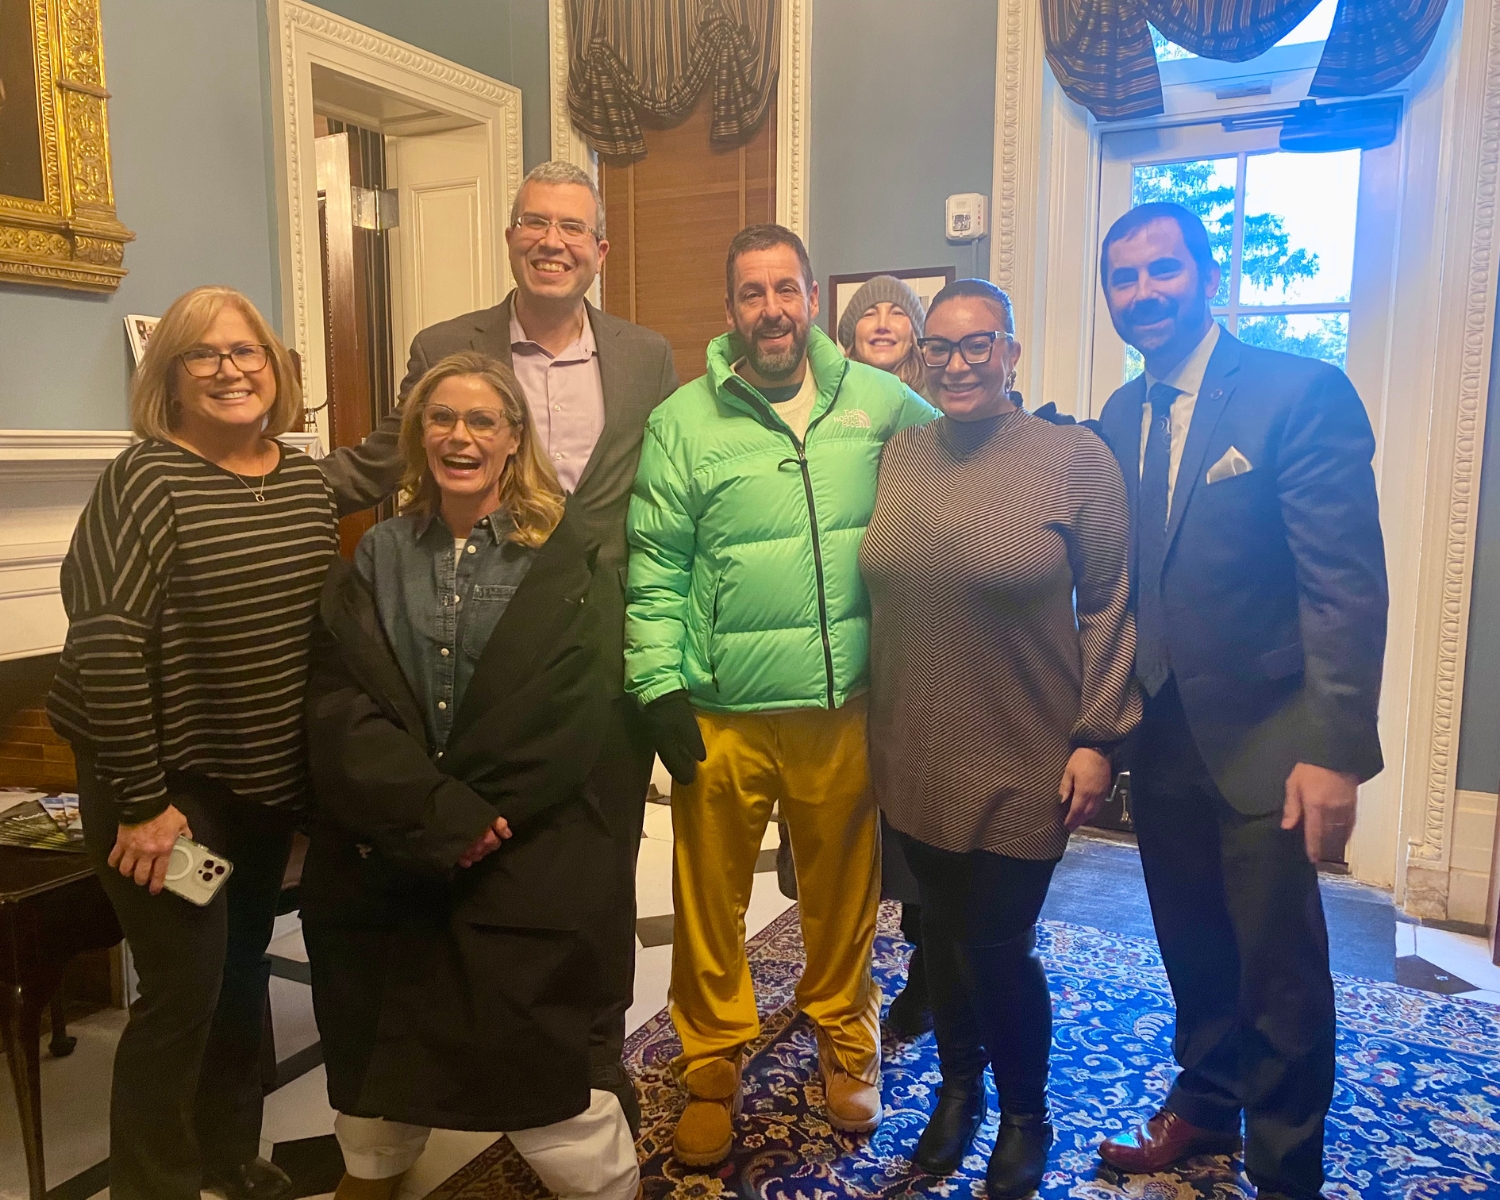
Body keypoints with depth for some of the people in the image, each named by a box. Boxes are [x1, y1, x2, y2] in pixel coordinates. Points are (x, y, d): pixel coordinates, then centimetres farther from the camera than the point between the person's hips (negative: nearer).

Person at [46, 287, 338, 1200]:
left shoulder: (309, 480, 3)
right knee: (186, 988, 1)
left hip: (272, 780, 6)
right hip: (171, 782, -6)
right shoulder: (148, 480, -15)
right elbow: (104, 645, -21)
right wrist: (141, 802, -20)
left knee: (244, 968, 19)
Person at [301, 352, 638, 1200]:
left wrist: (480, 821, -15)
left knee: (541, 1070, 1)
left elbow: (568, 713, -9)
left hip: (524, 864, -3)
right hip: (382, 861, 3)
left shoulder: (561, 559, -1)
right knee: (379, 1062, 18)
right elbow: (340, 711, -4)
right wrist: (439, 817, -17)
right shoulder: (376, 561, 7)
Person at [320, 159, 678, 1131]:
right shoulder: (444, 349, 3)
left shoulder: (648, 358, 5)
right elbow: (379, 466, 6)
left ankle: (600, 1051, 34)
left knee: (605, 867, 12)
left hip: (610, 661, 1)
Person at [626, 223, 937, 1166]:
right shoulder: (682, 422, -2)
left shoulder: (882, 403, 3)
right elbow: (654, 570, -3)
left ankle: (846, 1036, 42)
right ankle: (713, 1062, 34)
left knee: (844, 888, 18)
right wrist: (660, 687, -9)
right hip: (723, 713, -1)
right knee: (710, 896, 11)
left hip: (848, 707, 2)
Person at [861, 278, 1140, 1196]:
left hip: (1023, 765, -4)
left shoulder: (1075, 458, -8)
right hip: (914, 758, 4)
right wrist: (872, 723, 9)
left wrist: (1097, 739, -10)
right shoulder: (901, 455, 4)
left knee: (998, 946, 6)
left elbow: (1109, 607, -6)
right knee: (942, 931, 17)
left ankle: (1027, 1119, 35)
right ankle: (959, 1086, 44)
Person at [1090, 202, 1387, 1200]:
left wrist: (1336, 750, -21)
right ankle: (1205, 1105, 42)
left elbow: (1349, 584, -16)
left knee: (1280, 972, 7)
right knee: (1193, 951, 20)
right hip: (1161, 736, 5)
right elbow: (1126, 579, 8)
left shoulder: (1302, 391, -12)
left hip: (1263, 741, -5)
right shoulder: (1121, 415, 7)